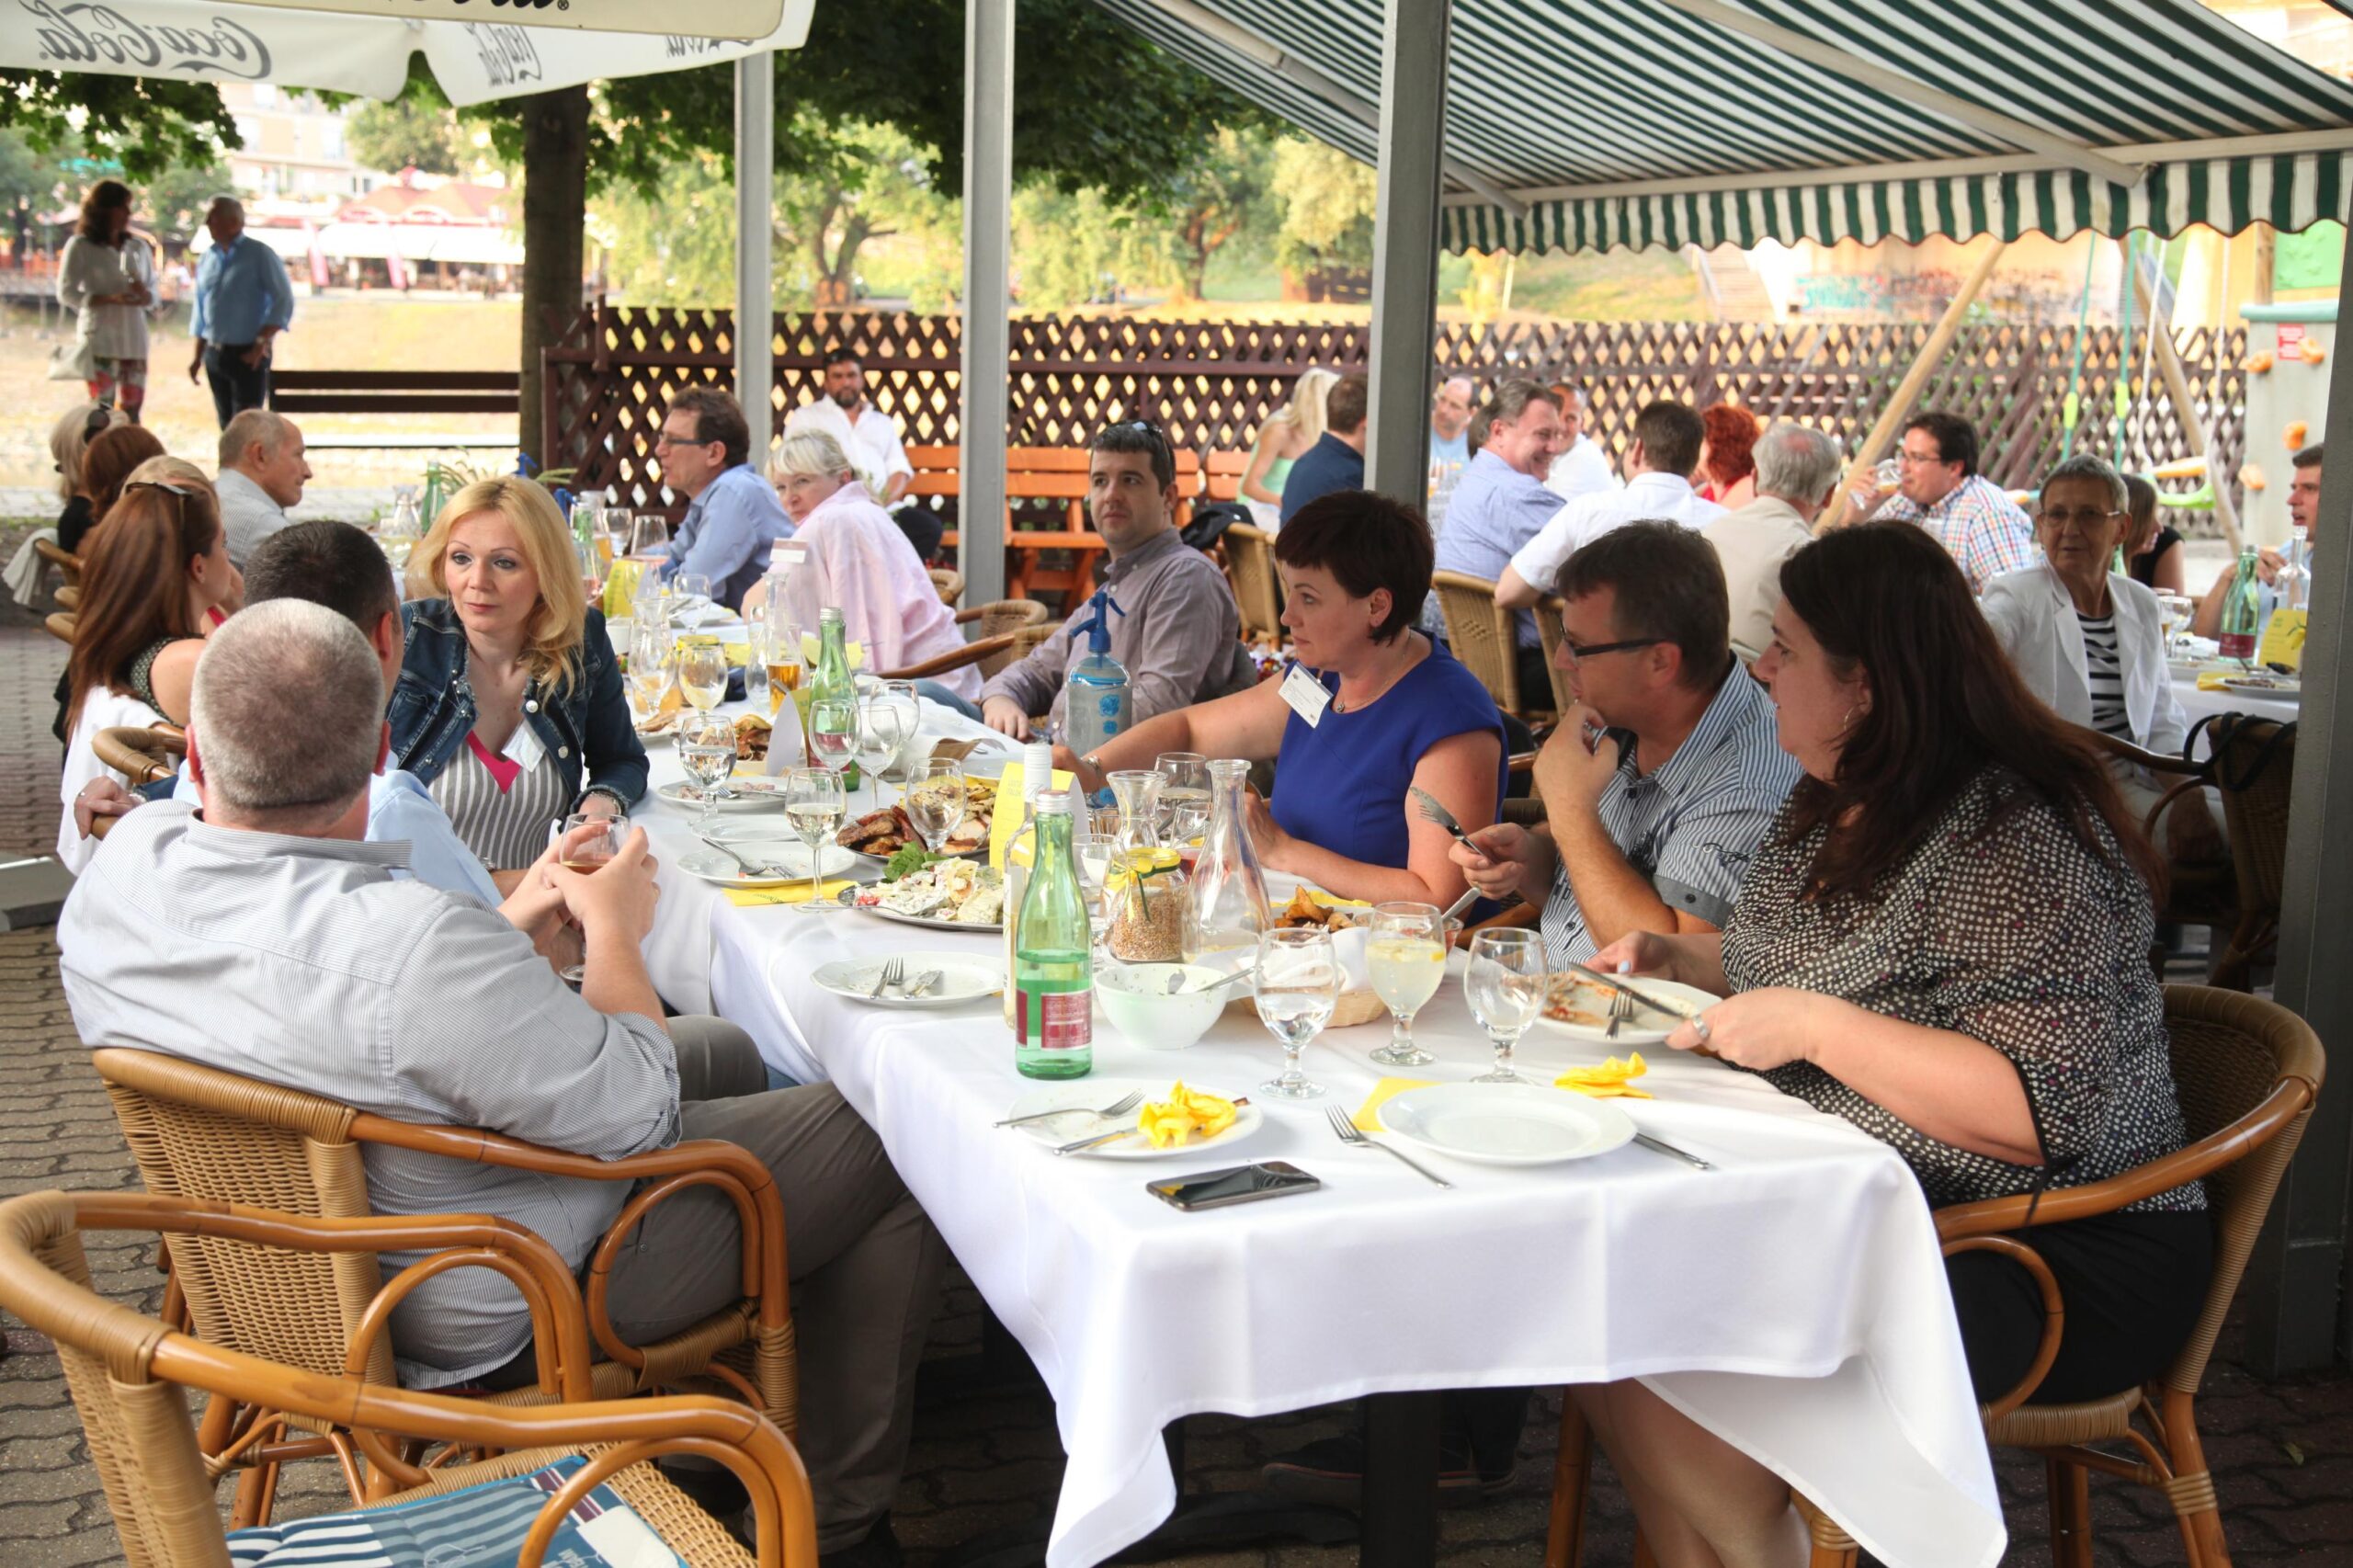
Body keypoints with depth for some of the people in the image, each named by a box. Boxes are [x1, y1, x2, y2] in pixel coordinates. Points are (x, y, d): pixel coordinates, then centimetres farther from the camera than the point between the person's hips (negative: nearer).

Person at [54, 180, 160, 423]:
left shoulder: (138, 247, 12)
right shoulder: (80, 246, 0)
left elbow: (154, 294, 16)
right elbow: (66, 293, -4)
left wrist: (144, 296, -9)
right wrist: (109, 299, -18)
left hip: (135, 337, 4)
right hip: (100, 338, -4)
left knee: (132, 411, 3)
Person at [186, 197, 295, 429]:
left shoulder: (260, 255, -5)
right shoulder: (207, 259, 12)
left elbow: (283, 301, -10)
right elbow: (201, 313, 19)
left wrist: (261, 343, -18)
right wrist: (197, 356, 15)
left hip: (248, 356, -6)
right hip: (215, 356, 6)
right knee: (227, 426, 9)